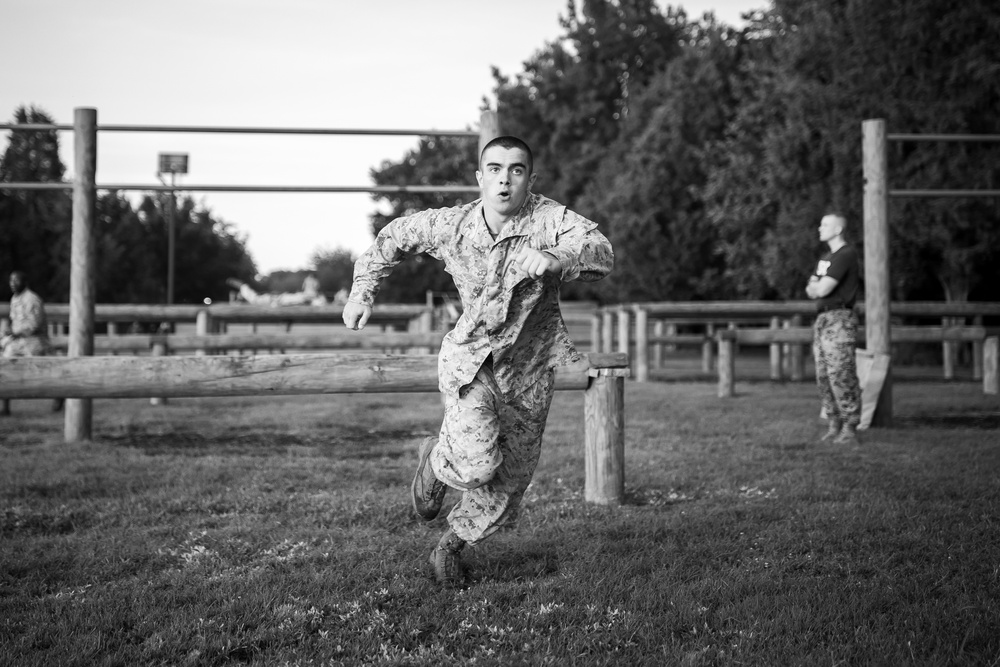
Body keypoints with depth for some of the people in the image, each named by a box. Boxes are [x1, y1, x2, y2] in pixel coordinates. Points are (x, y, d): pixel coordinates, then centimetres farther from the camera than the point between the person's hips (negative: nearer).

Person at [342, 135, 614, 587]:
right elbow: (397, 235, 9)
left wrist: (555, 260, -52)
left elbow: (601, 254, -33)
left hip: (528, 371, 1)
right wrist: (362, 292, 5)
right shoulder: (451, 224, -9)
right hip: (469, 359, -1)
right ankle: (437, 459, 15)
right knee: (477, 464, -22)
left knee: (511, 479, 11)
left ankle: (452, 544, 38)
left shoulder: (551, 220, -17)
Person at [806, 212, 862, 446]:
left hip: (840, 320, -9)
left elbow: (821, 289, -17)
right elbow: (811, 291, 15)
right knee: (825, 376, 6)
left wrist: (816, 286, 5)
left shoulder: (846, 255, -11)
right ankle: (834, 428, 10)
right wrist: (818, 287, -6)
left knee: (842, 375, -12)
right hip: (822, 320, 9)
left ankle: (850, 431, -12)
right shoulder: (826, 257, 20)